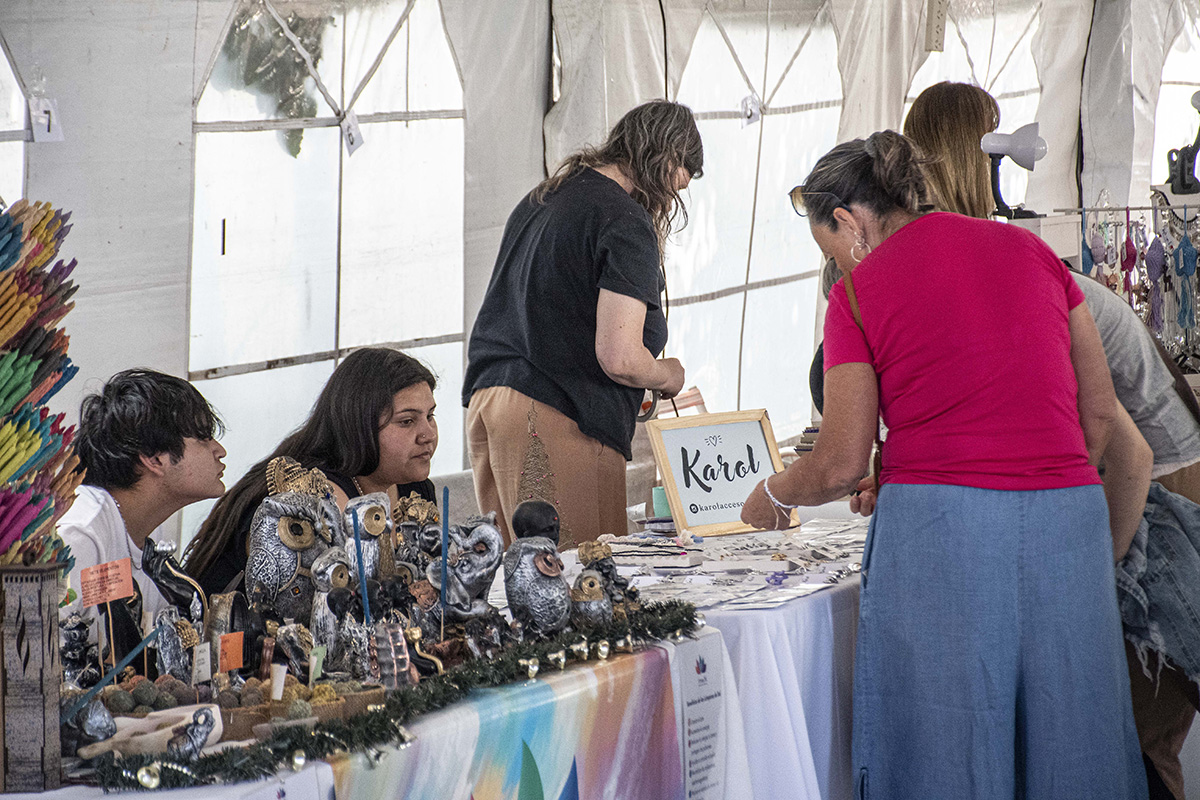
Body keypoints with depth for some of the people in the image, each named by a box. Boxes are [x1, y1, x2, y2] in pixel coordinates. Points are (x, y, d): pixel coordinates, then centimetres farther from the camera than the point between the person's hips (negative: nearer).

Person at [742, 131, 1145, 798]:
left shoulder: (859, 291, 2)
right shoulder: (1030, 249, 14)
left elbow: (842, 465, 1)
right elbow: (1101, 411, 13)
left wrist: (774, 494, 20)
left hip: (939, 525, -4)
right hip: (1069, 524, 4)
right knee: (1066, 743, 9)